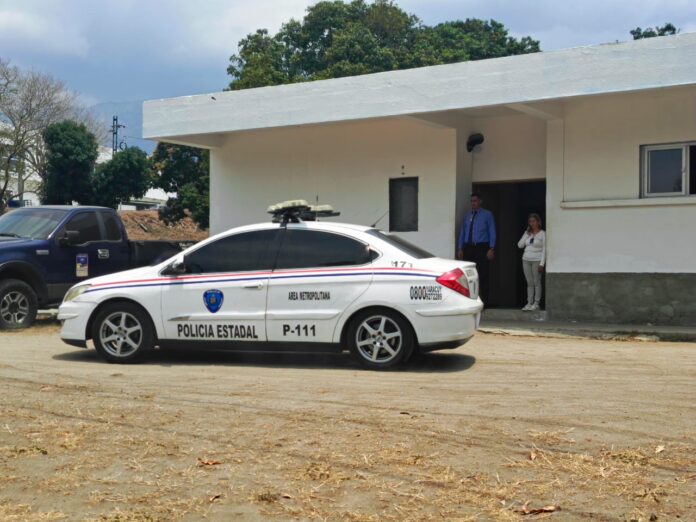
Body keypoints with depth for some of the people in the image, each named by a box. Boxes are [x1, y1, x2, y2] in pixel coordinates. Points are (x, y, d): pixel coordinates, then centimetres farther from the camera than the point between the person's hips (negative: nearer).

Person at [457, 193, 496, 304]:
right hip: (468, 248, 4)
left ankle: (483, 301, 1)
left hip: (481, 248, -3)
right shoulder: (467, 215, 16)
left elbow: (492, 232, 0)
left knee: (482, 275, -4)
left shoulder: (487, 214, 5)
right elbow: (462, 232, 15)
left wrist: (491, 249, -9)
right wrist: (460, 248, 8)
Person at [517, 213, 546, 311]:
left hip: (537, 260, -5)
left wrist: (542, 263, -13)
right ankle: (529, 303, 7)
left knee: (536, 282, -1)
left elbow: (544, 249, -6)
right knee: (529, 283, 6)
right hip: (526, 259, 5)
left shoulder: (542, 234, -3)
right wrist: (527, 235, 0)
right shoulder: (527, 233, 12)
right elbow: (520, 245, 7)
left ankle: (536, 303, 3)